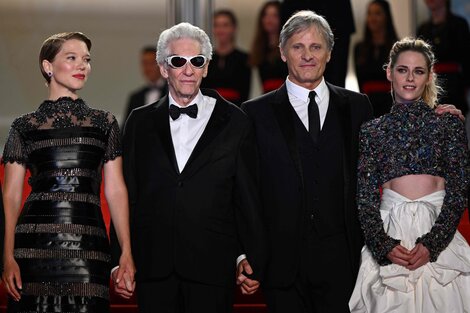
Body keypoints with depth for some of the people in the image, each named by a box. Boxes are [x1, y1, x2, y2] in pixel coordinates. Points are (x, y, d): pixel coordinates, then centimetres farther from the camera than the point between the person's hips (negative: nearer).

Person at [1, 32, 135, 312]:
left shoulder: (105, 123, 13)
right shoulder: (24, 127, 9)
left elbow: (116, 190, 10)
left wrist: (127, 252, 2)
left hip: (89, 246, 1)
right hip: (35, 244, -1)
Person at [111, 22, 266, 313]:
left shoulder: (234, 122, 5)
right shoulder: (141, 122, 10)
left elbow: (248, 196, 4)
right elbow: (126, 194, 10)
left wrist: (253, 260, 1)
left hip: (212, 268, -1)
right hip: (154, 268, 2)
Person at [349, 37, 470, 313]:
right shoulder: (372, 131, 11)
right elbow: (366, 196, 5)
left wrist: (431, 244, -11)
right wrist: (384, 246, -10)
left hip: (438, 231, 0)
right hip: (389, 231, 1)